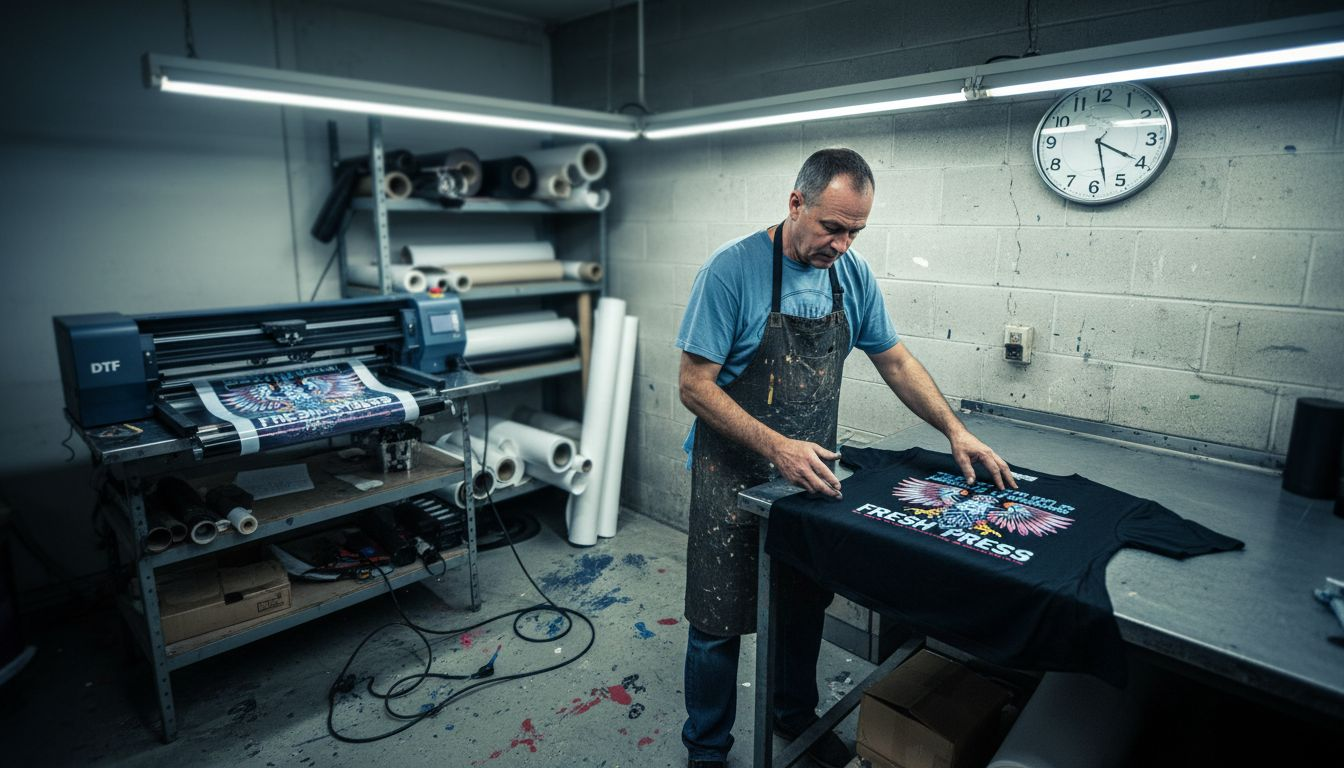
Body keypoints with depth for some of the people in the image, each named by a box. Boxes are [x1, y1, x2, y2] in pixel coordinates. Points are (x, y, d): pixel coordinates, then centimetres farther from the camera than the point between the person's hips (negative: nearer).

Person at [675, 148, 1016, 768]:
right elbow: (695, 386, -18)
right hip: (733, 478, -5)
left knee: (806, 607, 19)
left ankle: (795, 715, 45)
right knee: (719, 622, 7)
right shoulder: (733, 269, -17)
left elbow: (894, 360, 11)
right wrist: (777, 447, -27)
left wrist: (956, 431, 1)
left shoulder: (853, 274, 0)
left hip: (811, 474, 5)